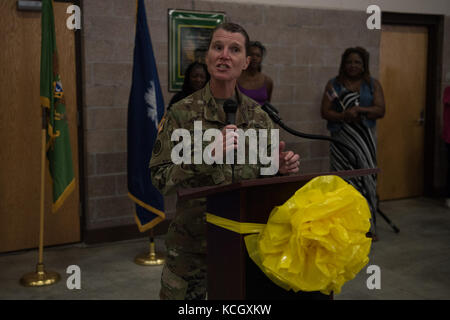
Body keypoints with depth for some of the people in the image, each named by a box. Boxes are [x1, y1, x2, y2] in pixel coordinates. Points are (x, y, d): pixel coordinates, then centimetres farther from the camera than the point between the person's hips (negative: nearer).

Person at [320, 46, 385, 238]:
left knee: (366, 177, -3)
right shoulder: (333, 85, 9)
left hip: (365, 138, 1)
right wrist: (343, 116, -17)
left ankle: (368, 226, 5)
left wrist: (359, 109, -16)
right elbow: (325, 112, 1)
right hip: (341, 138, -1)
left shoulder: (373, 84, 10)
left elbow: (380, 110, 0)